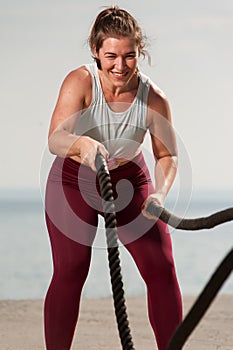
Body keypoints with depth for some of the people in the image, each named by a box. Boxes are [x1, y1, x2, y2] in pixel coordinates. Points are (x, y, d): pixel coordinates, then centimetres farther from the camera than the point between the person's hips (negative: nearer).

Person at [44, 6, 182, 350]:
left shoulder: (153, 97, -18)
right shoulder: (80, 82, -24)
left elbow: (167, 155, -7)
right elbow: (56, 139, -34)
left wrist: (160, 193, -26)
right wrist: (83, 144, -57)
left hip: (129, 180, 2)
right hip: (74, 181, -2)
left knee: (162, 268, -4)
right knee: (70, 271, -12)